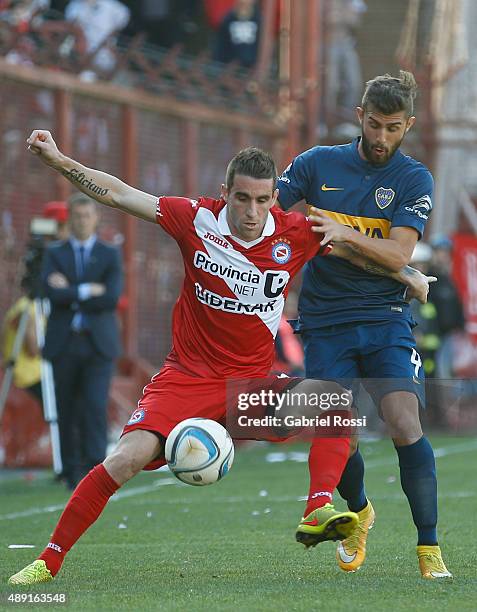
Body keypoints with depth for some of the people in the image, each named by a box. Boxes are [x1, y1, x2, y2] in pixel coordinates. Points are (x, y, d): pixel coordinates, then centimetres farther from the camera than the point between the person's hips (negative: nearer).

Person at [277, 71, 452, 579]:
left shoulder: (414, 179, 1)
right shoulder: (318, 164, 5)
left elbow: (398, 254, -11)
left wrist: (347, 234, -27)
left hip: (385, 320, -1)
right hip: (325, 322, 1)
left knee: (404, 426, -18)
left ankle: (429, 549, -10)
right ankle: (358, 513, 29)